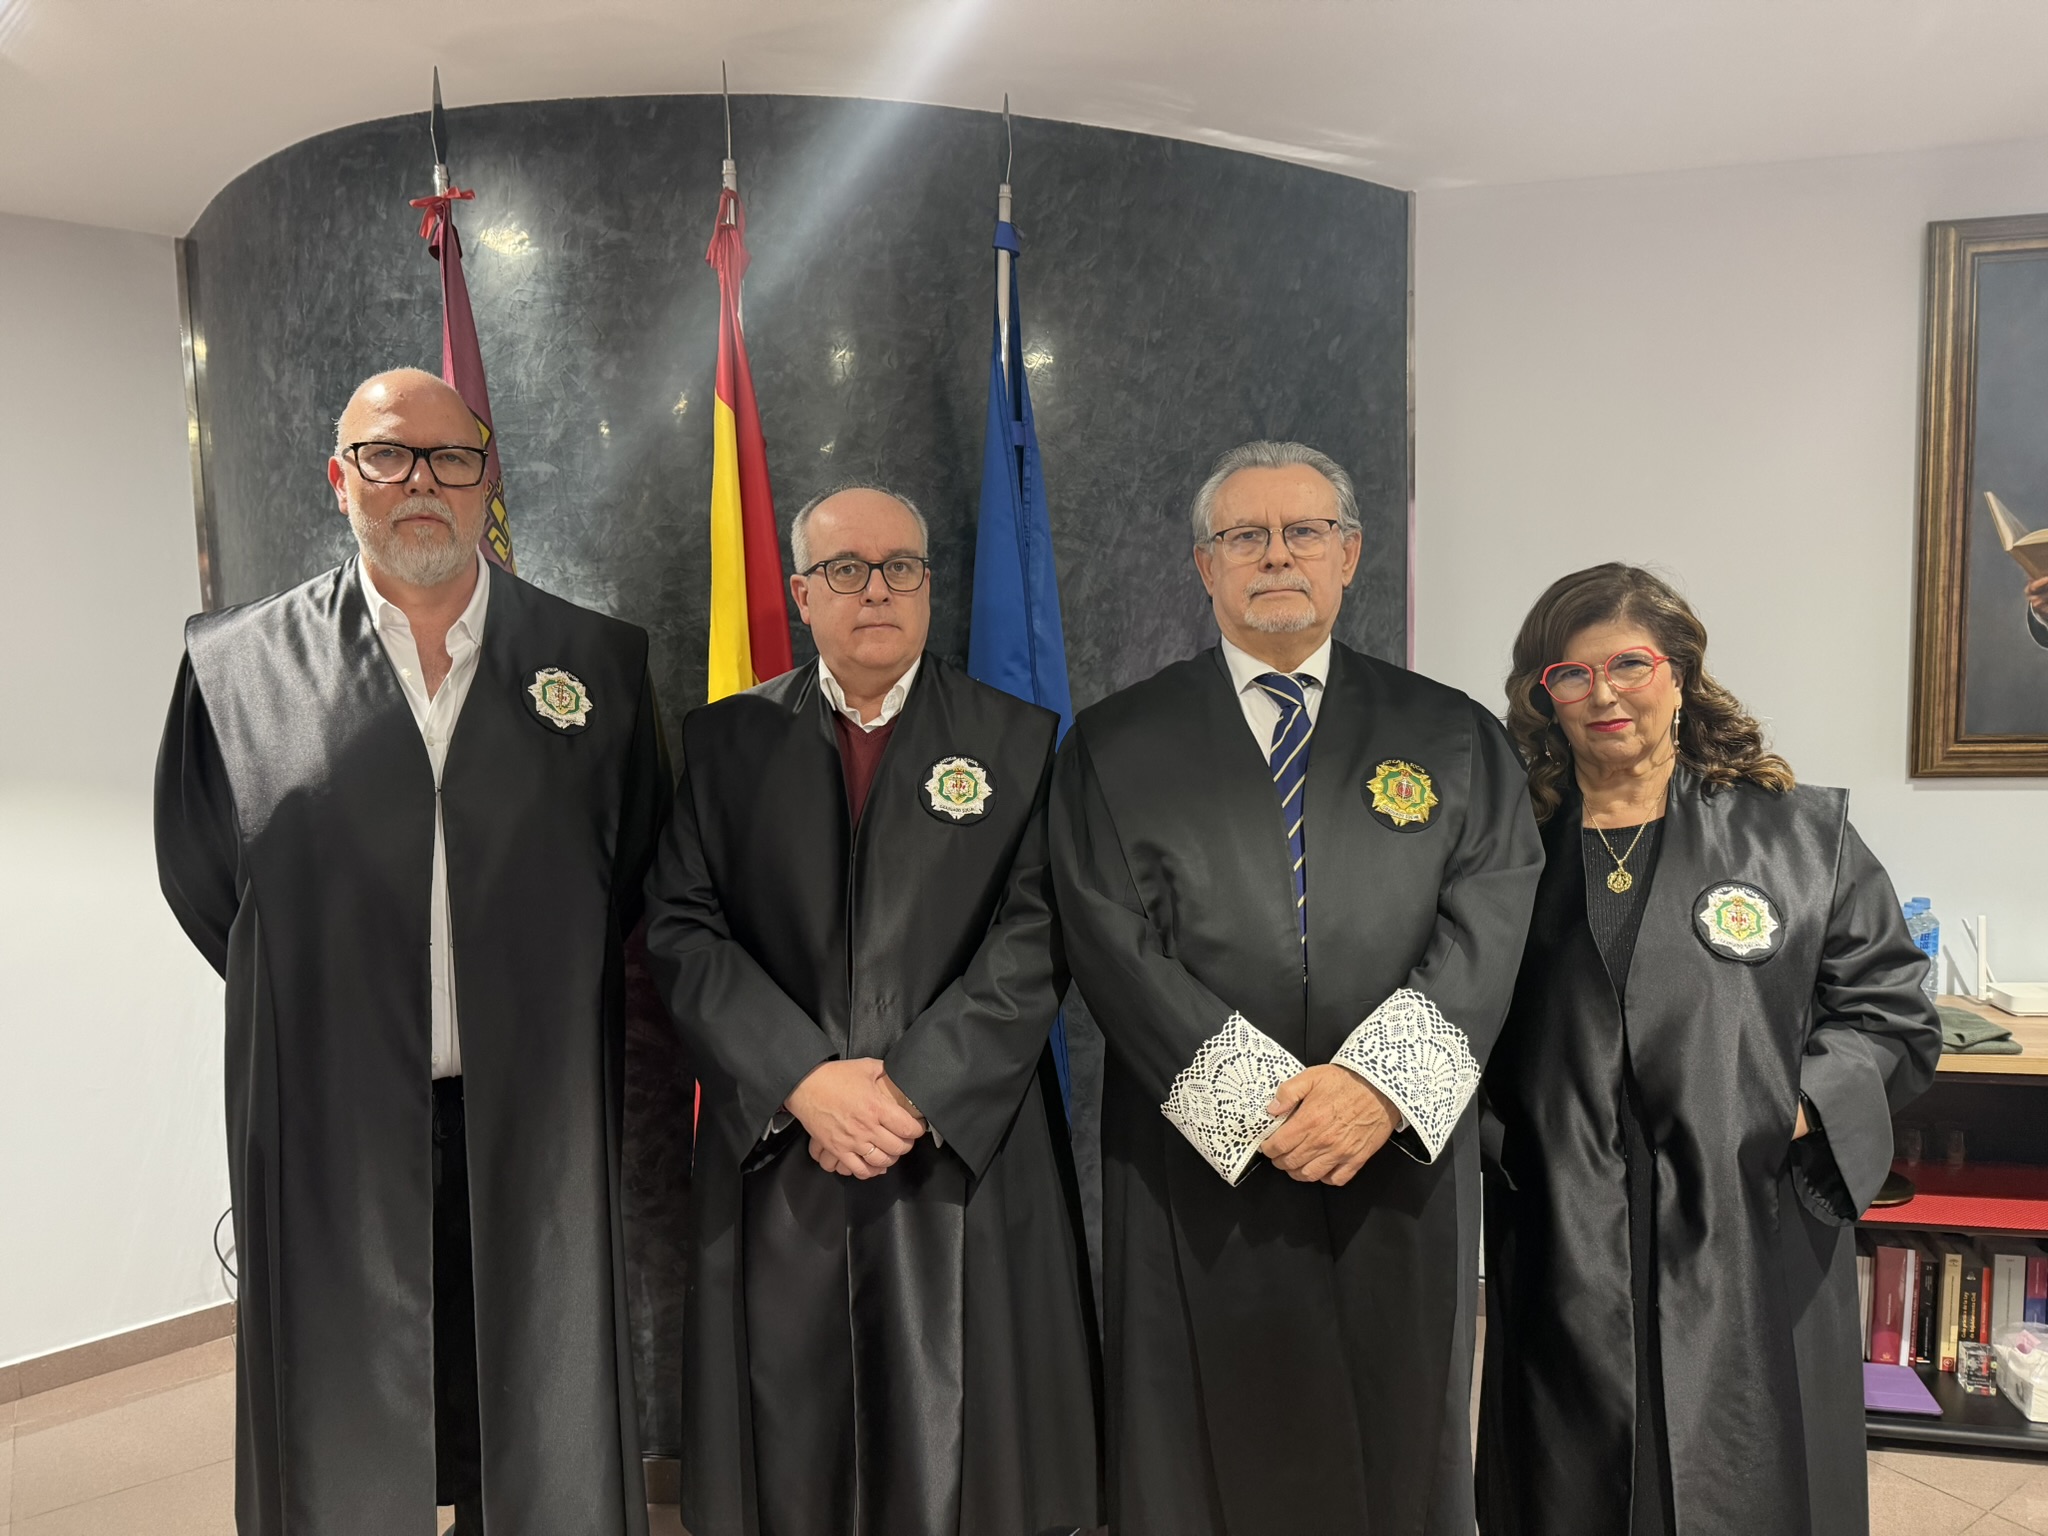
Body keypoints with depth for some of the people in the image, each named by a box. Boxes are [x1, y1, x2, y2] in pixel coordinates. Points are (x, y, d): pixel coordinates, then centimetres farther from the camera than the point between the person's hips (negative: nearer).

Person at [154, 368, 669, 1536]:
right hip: (335, 1132, 0)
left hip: (535, 1130, 1)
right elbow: (200, 878, 8)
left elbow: (639, 867, 8)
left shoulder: (599, 660, 2)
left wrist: (547, 992, 3)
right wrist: (324, 1003, 3)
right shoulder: (239, 664, 1)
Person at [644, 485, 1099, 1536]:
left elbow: (1033, 940, -3)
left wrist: (915, 1089, -13)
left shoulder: (1018, 741, 5)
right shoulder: (726, 740, 8)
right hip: (776, 1158, 1)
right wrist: (805, 1080, -12)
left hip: (963, 1158, -1)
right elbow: (682, 932, 0)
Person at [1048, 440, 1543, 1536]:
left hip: (1400, 1165, 2)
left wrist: (1381, 1083, -16)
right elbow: (1115, 945, -6)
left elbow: (1487, 922, -3)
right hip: (1201, 1177, -1)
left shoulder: (1452, 738, 8)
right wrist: (1264, 1098, -14)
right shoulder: (1114, 747, 3)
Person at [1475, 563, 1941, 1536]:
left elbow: (1889, 1011, 5)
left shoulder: (1800, 837, 5)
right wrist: (1497, 1145, 0)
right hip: (1563, 1262, 1)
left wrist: (1795, 1111, -10)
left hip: (1748, 1258, 0)